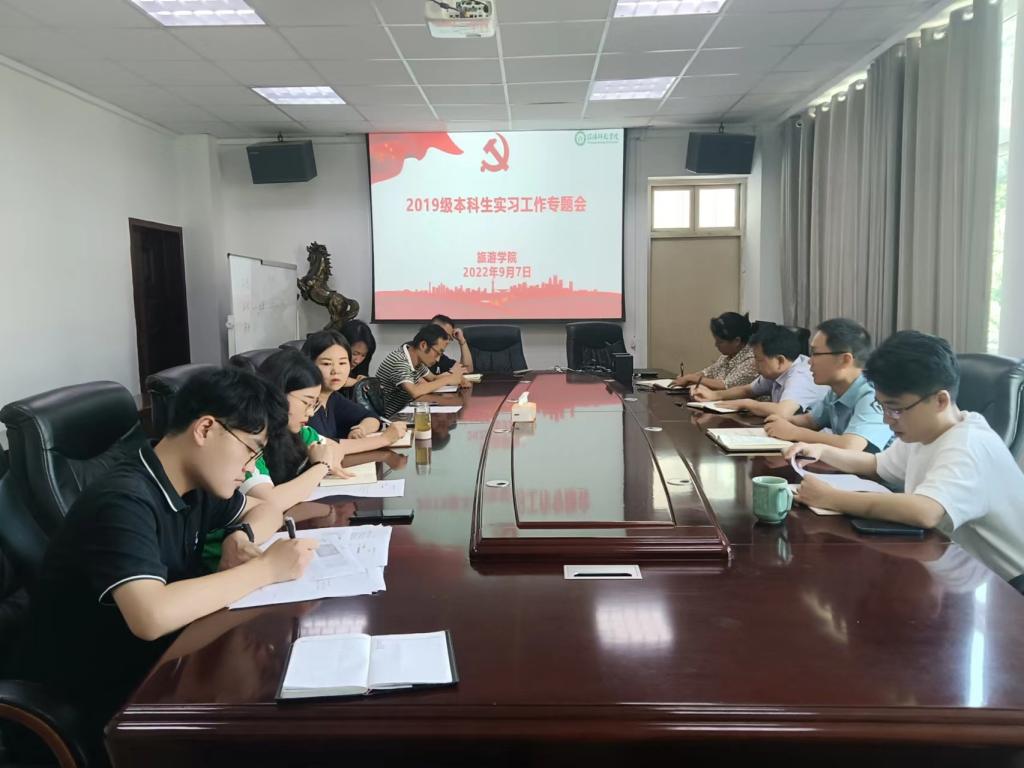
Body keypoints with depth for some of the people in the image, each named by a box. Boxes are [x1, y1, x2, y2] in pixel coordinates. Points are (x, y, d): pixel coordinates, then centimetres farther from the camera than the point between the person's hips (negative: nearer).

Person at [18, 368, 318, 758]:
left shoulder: (195, 485, -1)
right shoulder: (124, 501, -26)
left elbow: (267, 510, 15)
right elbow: (151, 617, -40)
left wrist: (243, 537, -8)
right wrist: (265, 568, -30)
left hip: (155, 664, 8)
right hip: (94, 702, -7)